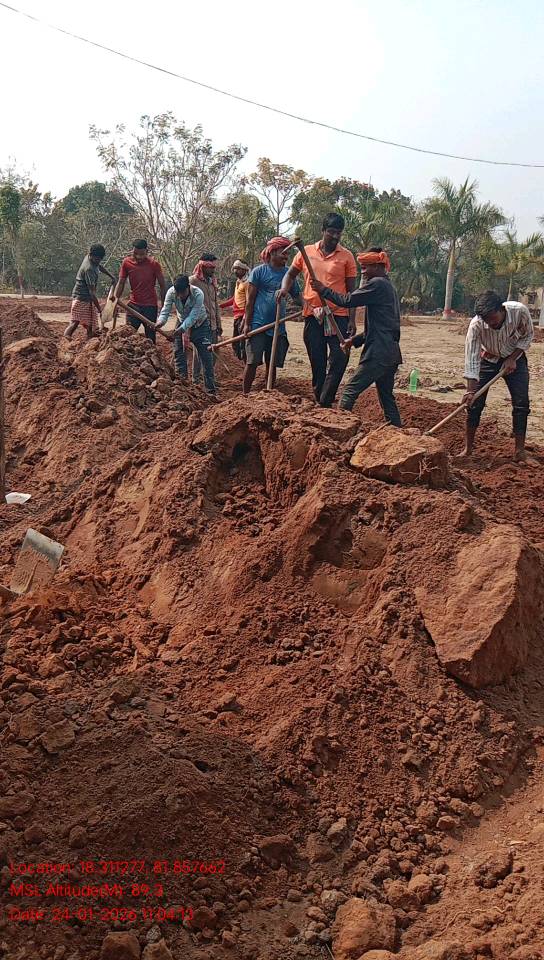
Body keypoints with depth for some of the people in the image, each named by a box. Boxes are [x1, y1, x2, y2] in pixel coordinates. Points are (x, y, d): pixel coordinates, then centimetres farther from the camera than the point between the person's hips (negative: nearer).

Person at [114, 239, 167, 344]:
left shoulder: (154, 264, -8)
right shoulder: (127, 263, -2)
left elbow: (162, 286, -3)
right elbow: (121, 283, 3)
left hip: (150, 307, -2)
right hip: (133, 305, 2)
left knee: (150, 337, 2)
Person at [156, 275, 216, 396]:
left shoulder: (198, 294, -33)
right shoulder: (171, 292, -22)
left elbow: (193, 316, -36)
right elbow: (166, 310, -24)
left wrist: (181, 329, -48)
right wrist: (160, 321, -46)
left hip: (199, 324, -3)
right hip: (182, 323, 4)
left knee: (206, 356, -7)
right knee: (179, 353, 0)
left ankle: (211, 389, -3)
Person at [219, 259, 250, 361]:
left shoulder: (247, 283, -11)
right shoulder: (238, 282, 18)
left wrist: (244, 319, -23)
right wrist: (221, 305, 25)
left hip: (242, 317, -10)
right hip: (236, 317, 10)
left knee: (243, 346, -12)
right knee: (236, 346, 15)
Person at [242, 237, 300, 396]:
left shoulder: (288, 273, 8)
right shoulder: (259, 271, -4)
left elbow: (297, 295, 12)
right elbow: (250, 299, -4)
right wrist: (247, 323, -8)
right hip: (258, 325, -4)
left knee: (272, 364, 10)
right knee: (252, 362, -5)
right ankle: (245, 394, 4)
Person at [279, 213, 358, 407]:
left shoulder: (346, 256, 2)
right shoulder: (306, 252, 7)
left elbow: (351, 290, 3)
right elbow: (291, 274, 20)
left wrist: (352, 320, -3)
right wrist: (284, 289, -2)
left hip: (338, 314, -2)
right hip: (312, 314, 2)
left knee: (339, 358, -12)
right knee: (317, 361, 8)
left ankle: (324, 402, -5)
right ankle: (319, 400, 19)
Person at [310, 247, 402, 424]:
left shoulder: (377, 284, -10)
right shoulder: (388, 286, 22)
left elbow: (348, 300, -14)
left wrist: (324, 290, -1)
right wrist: (355, 340, 17)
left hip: (378, 353, -10)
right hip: (391, 353, 10)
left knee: (350, 391, -7)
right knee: (386, 397, 14)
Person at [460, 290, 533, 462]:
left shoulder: (520, 311, -30)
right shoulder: (476, 325, -32)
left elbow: (528, 335, -10)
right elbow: (472, 358, -28)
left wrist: (512, 359, -19)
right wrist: (470, 390, -32)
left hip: (514, 359, 1)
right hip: (488, 359, -1)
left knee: (521, 403, -7)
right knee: (475, 402, -6)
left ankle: (519, 450, 4)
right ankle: (468, 448, 7)